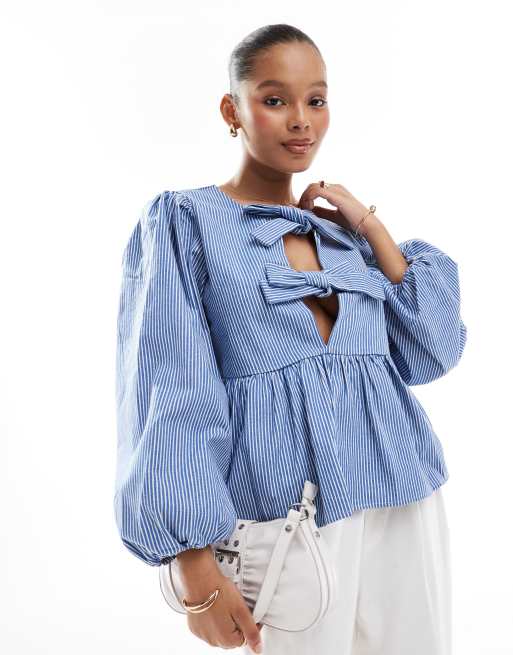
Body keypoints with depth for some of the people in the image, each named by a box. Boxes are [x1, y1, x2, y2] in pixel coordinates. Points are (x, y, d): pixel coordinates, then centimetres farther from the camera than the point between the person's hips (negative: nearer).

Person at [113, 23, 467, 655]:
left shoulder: (346, 229, 14)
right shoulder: (184, 220, -1)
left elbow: (432, 352, 7)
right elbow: (171, 397, -9)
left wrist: (372, 227, 1)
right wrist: (197, 566, -16)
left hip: (404, 496, 5)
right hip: (288, 513, -5)